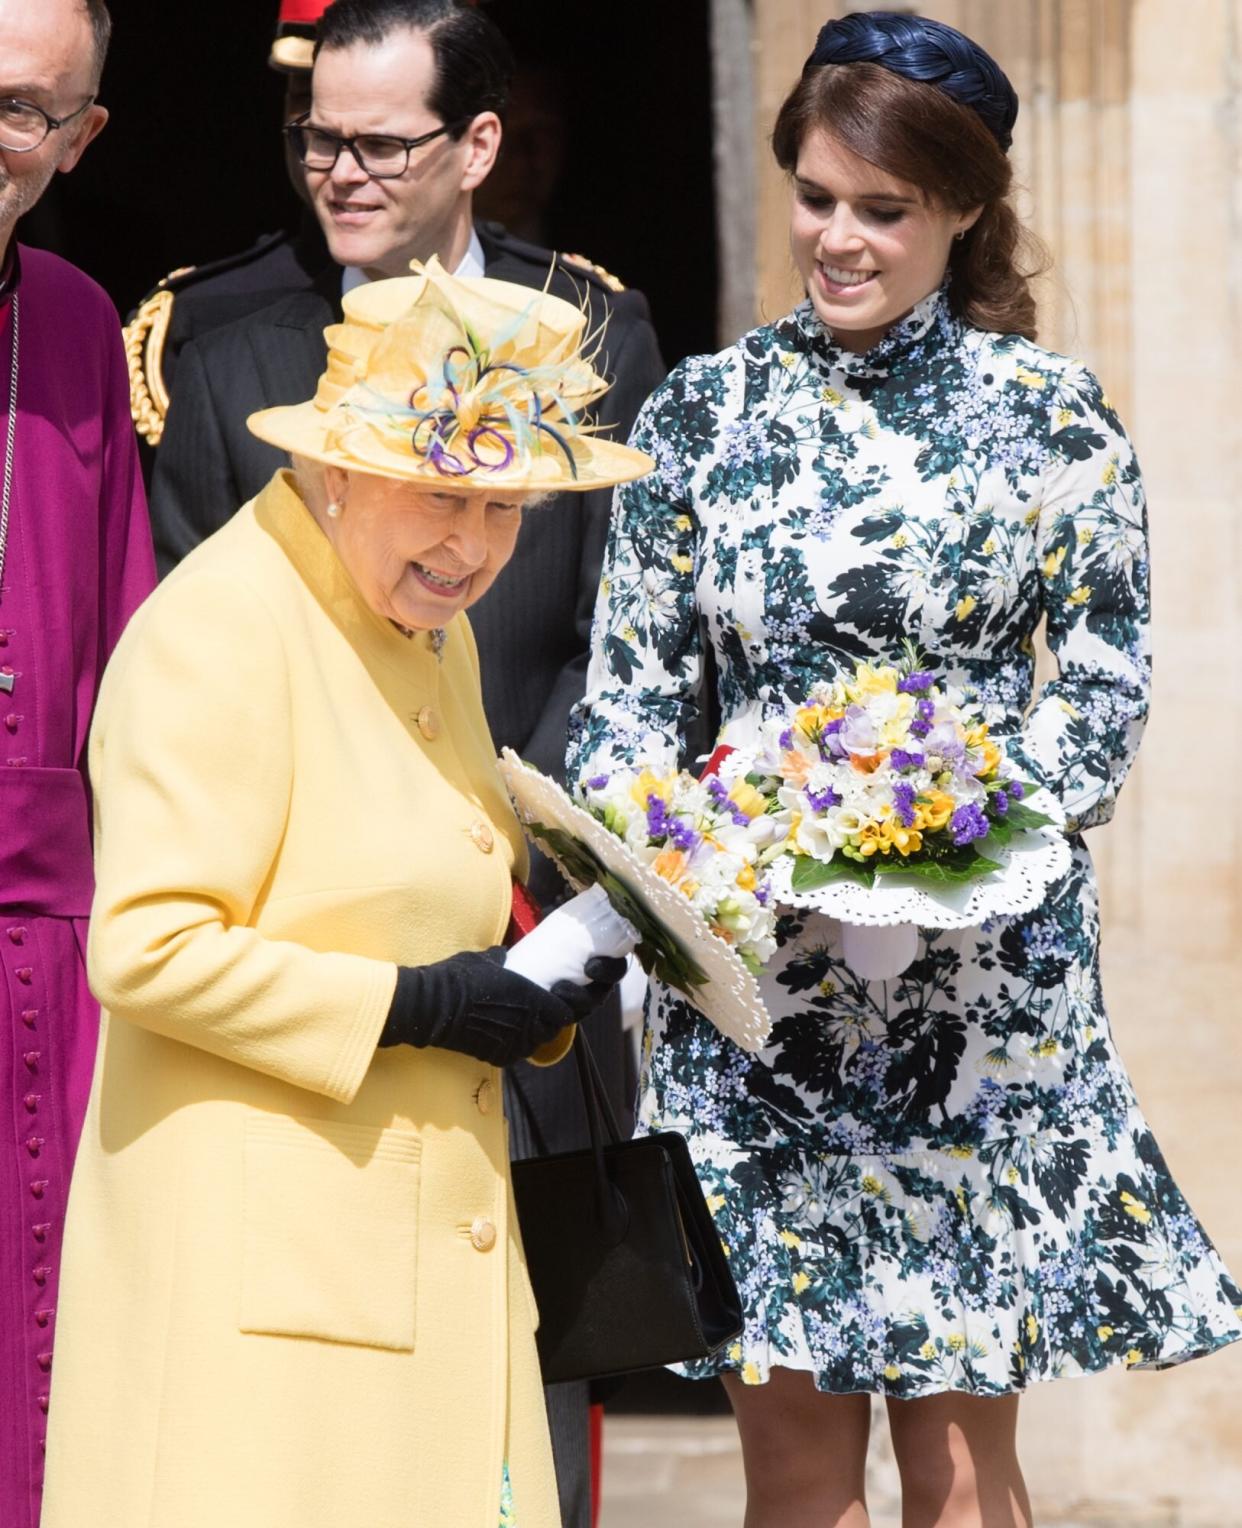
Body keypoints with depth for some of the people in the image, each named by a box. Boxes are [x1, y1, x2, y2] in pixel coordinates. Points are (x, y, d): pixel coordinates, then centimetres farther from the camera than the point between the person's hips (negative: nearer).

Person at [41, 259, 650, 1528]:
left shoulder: (434, 634, 18)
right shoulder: (219, 628, -11)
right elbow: (146, 950, -18)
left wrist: (550, 971, 8)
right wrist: (414, 1005, -18)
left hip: (430, 1253, 9)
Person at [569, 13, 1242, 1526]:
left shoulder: (1050, 414, 2)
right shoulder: (703, 411, 6)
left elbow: (1103, 681, 2)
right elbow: (631, 693, 7)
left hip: (985, 977, -1)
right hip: (746, 966, 1)